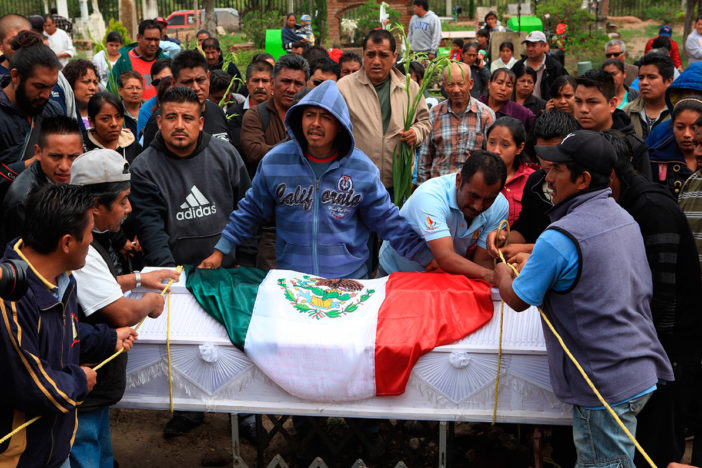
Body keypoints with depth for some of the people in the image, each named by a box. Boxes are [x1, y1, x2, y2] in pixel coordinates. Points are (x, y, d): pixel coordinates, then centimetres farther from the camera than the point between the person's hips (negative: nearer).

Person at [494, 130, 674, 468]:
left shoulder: (560, 239, -21)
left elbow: (517, 301, -11)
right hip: (643, 373, 9)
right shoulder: (626, 220, 8)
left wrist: (502, 275, 12)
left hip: (606, 385, -9)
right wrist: (535, 264, 23)